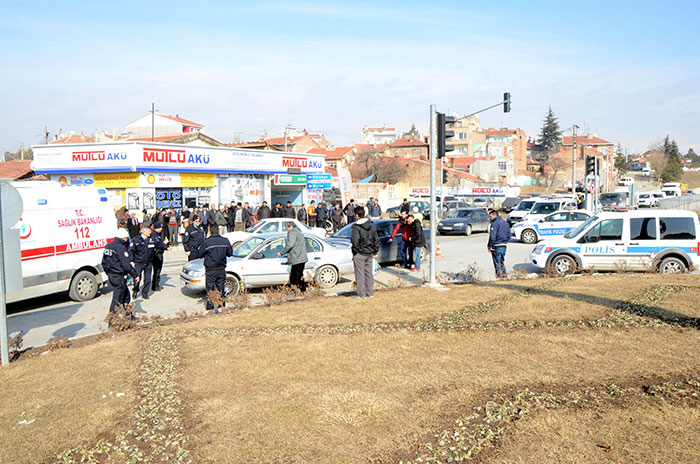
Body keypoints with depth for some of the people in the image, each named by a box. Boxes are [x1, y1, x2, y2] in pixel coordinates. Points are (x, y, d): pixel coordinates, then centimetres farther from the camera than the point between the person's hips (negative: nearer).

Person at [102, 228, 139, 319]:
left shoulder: (108, 245, 12)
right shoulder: (120, 247, -17)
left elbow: (104, 263, 19)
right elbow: (126, 265, -21)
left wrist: (108, 273, 29)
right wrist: (135, 275, -13)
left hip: (111, 275, 10)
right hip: (118, 277, -10)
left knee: (126, 295, 20)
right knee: (117, 299, -4)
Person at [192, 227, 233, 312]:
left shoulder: (206, 242, -9)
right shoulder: (225, 241, 2)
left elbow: (198, 254, -2)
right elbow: (230, 253, 13)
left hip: (210, 270, -3)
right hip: (221, 269, 3)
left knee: (210, 290, 3)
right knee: (221, 289, 12)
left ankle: (210, 308, 2)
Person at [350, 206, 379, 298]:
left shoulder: (356, 226, -16)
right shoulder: (372, 225, 6)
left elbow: (355, 241, -21)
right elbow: (376, 239, 10)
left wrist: (355, 251, -8)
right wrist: (375, 251, 17)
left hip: (359, 254, -6)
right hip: (369, 253, 6)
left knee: (360, 274, 1)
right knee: (369, 273, 14)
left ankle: (361, 294, 4)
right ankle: (370, 293, 20)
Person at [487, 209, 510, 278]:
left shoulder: (494, 224, -14)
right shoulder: (505, 223, 13)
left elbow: (492, 237, -20)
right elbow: (509, 236, 16)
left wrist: (489, 246, -13)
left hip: (496, 246, -8)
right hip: (504, 245, 8)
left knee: (497, 262, 1)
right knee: (502, 261, 18)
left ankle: (499, 275, 3)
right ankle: (504, 273, 20)